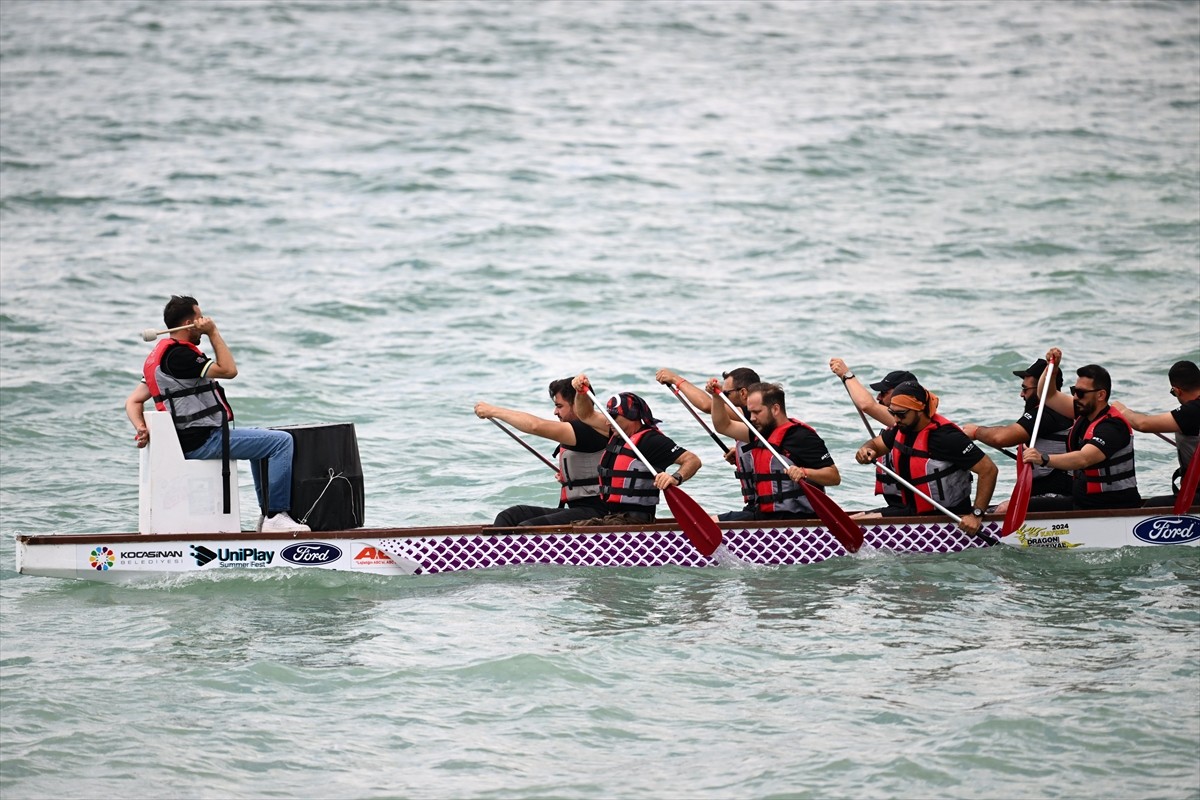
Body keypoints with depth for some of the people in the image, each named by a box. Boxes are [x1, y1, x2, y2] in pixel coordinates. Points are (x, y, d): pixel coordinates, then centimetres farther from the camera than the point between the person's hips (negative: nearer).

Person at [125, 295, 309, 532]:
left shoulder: (159, 356, 15)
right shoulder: (179, 355, -18)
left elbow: (133, 401, 13)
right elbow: (228, 370, -17)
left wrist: (141, 429, -4)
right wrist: (213, 332, -10)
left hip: (187, 439, 11)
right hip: (202, 442, -11)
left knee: (261, 439, 29)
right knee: (281, 441, -12)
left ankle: (267, 511, 29)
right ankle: (276, 516, -12)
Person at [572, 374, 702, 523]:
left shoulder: (649, 439, -13)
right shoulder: (618, 434, 14)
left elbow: (693, 460, -19)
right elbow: (587, 415, 29)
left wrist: (676, 478, -38)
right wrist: (581, 392, 13)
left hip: (633, 520, -9)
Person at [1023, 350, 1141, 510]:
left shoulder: (1112, 426, -19)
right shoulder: (1085, 412, 9)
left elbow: (1083, 459, -36)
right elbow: (1048, 396, 24)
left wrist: (1044, 459, -49)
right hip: (1081, 503, 9)